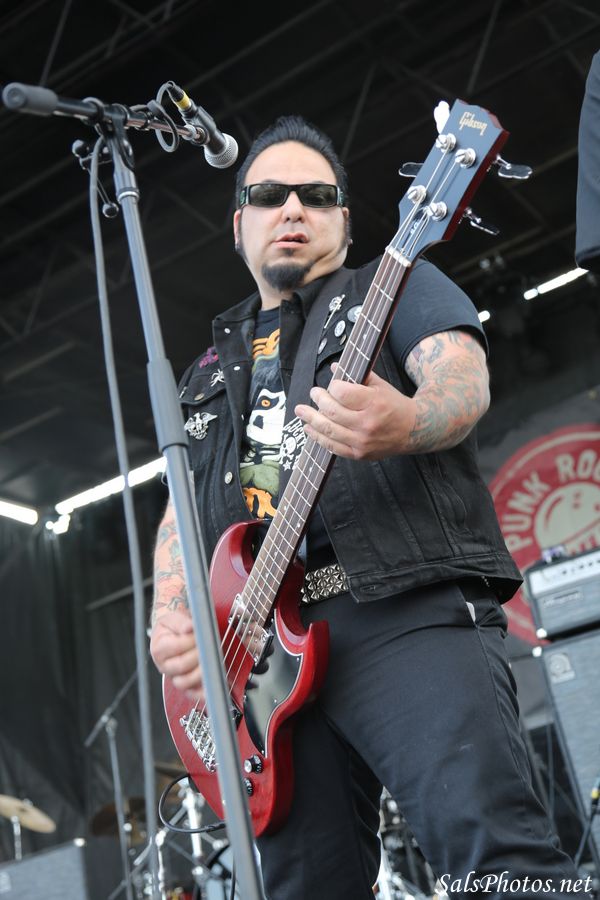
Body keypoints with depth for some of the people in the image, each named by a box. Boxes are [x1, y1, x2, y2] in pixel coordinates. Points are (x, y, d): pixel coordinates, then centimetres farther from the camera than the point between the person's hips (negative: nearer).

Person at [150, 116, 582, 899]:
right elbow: (183, 508, 24)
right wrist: (168, 620, 4)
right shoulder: (213, 368, 29)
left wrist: (407, 423, -31)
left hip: (409, 607, -4)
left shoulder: (395, 288, 14)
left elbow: (464, 382, -5)